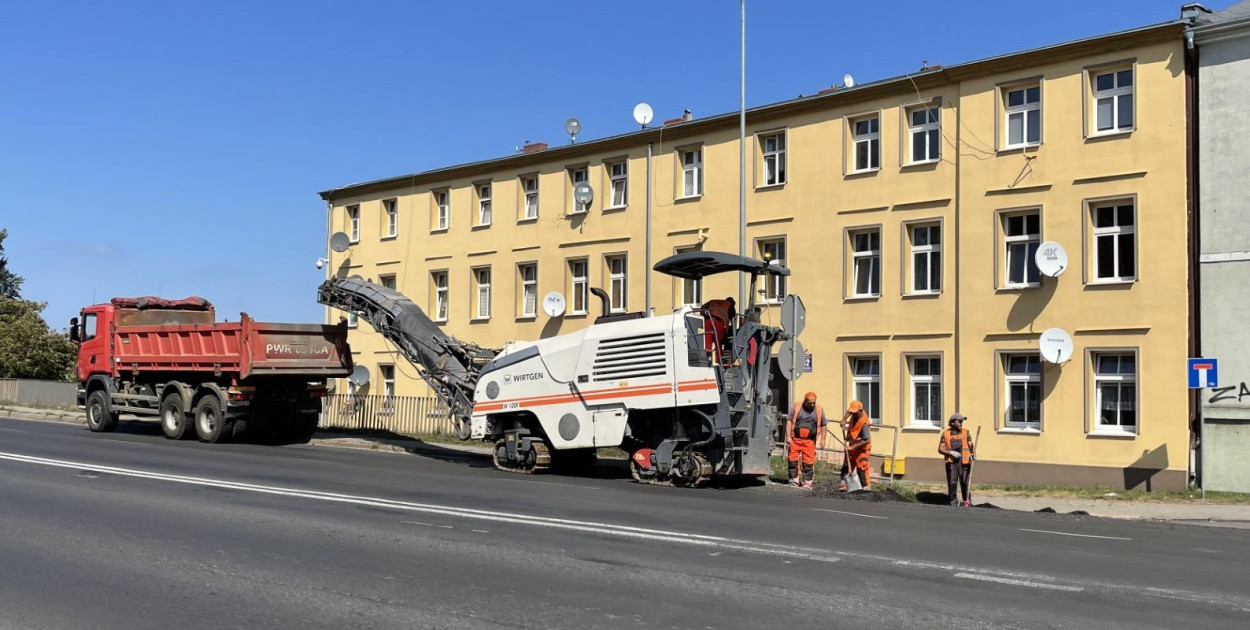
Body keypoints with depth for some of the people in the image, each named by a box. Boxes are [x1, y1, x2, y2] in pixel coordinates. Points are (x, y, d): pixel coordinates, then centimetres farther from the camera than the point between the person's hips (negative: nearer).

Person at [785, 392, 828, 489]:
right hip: (795, 439, 0)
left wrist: (822, 439, 6)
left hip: (809, 441, 0)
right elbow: (789, 421, 2)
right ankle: (794, 481, 12)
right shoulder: (796, 407, 3)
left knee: (808, 462, -2)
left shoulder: (819, 410, 8)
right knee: (792, 460, 0)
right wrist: (788, 436, -5)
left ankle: (807, 482, 8)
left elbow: (823, 425, 13)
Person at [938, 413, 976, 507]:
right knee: (952, 483, -2)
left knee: (965, 483, -2)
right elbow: (940, 449, 6)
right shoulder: (946, 434, 8)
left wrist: (973, 453, -22)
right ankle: (953, 502, 9)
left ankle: (967, 501, 10)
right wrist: (951, 452, -10)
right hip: (951, 462, 0)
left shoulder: (965, 432, 10)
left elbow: (971, 445, -2)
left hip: (964, 462, 0)